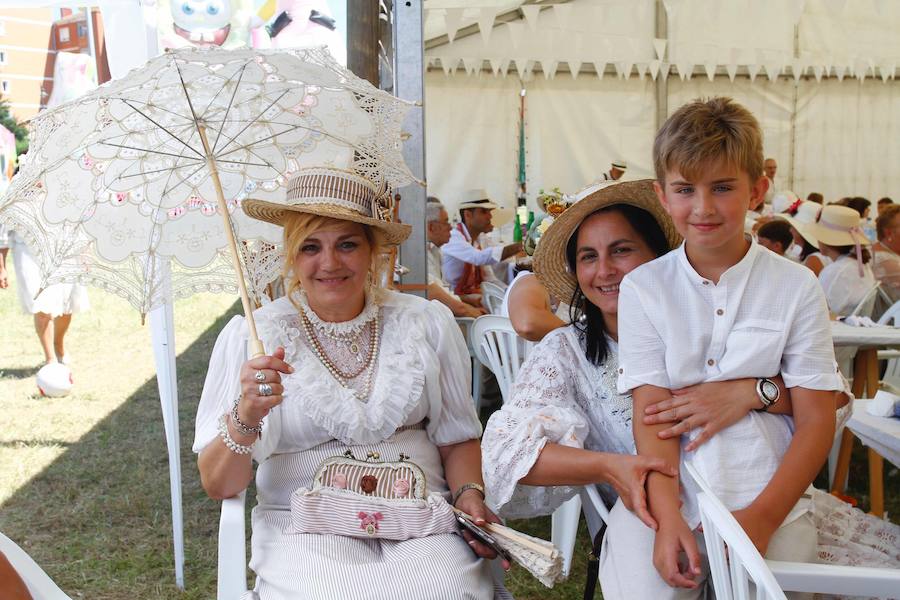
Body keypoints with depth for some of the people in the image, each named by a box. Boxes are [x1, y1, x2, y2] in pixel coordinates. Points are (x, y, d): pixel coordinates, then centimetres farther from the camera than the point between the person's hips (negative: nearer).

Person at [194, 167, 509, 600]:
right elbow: (218, 485, -3)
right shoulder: (250, 336, -1)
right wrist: (245, 417, -22)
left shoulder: (428, 323, 6)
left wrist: (469, 494, -6)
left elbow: (456, 438, 14)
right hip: (305, 529, -2)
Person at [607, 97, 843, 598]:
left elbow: (817, 421, 1)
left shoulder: (797, 288, 3)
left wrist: (762, 516, -11)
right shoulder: (643, 288, 4)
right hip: (666, 495, 0)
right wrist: (668, 517, -15)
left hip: (769, 501, 0)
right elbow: (651, 411, -2)